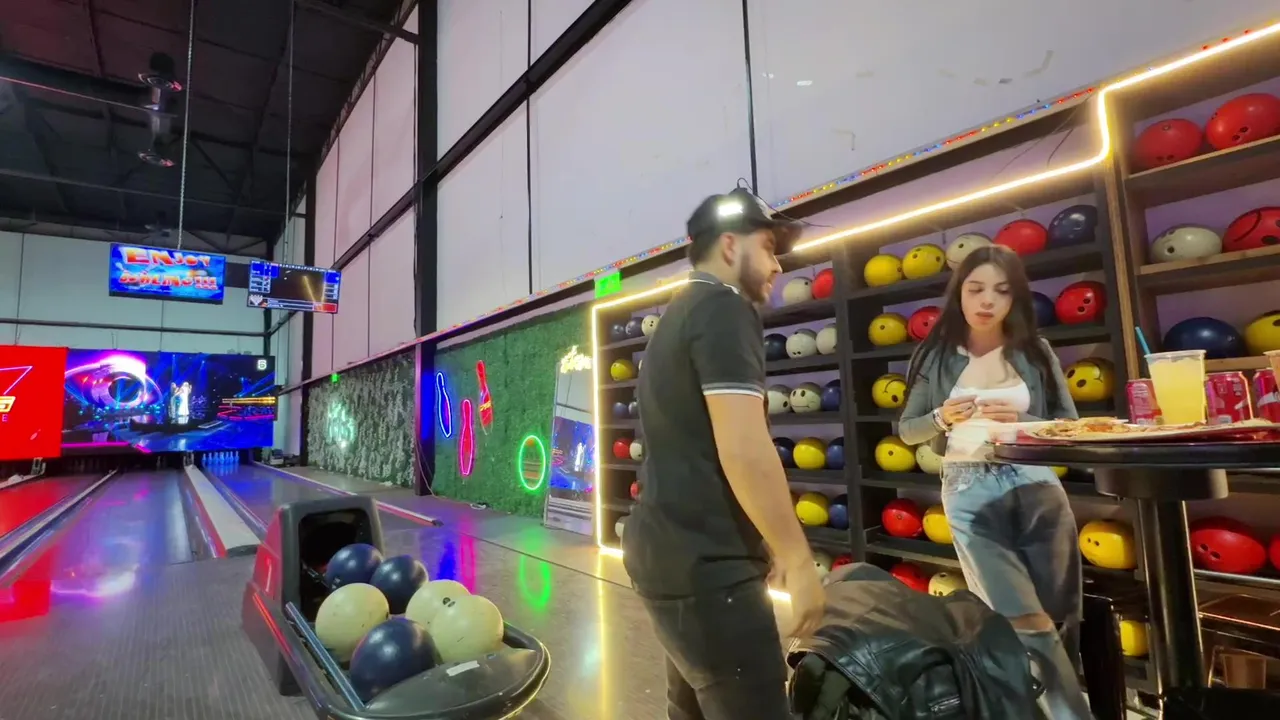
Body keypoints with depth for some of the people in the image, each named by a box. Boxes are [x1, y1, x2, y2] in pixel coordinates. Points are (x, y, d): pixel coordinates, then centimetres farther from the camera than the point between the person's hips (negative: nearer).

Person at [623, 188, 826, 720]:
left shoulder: (679, 315, 17)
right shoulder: (725, 310, -12)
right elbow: (743, 450, -22)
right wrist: (798, 559, -12)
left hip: (670, 549, 10)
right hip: (704, 563, -10)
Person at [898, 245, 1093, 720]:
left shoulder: (1035, 352, 4)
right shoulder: (936, 357, 1)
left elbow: (1070, 425, 4)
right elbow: (907, 429, 6)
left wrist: (1021, 420, -14)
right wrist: (943, 418, -14)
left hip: (1037, 485, 2)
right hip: (970, 492, -2)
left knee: (1061, 617, 9)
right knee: (1025, 623, -2)